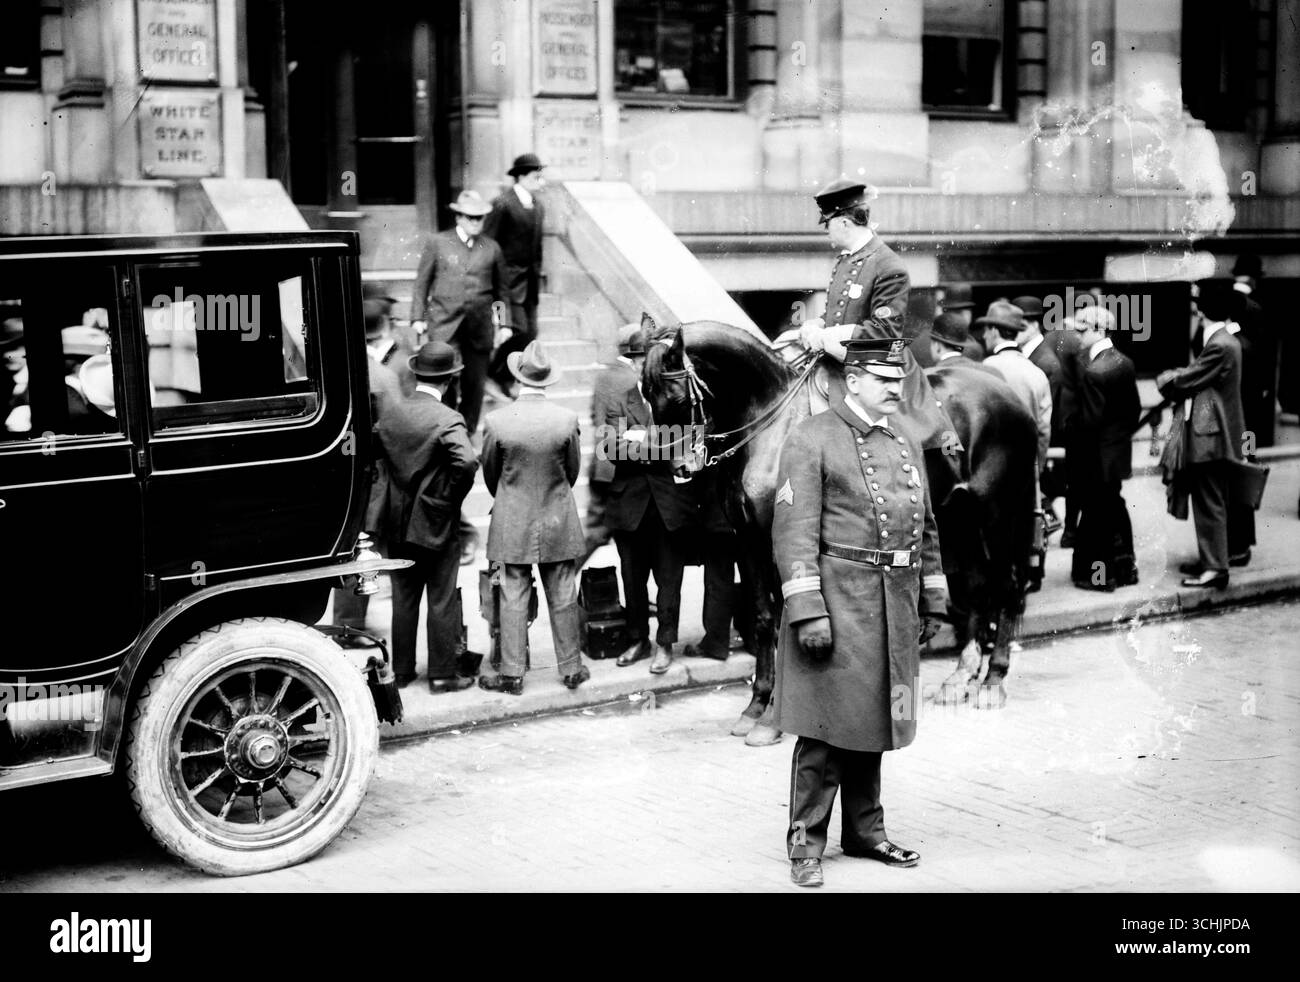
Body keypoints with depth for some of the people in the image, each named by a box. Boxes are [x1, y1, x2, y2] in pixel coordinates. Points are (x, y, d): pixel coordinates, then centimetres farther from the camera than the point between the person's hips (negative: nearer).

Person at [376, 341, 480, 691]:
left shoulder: (389, 415, 0)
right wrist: (452, 496, -14)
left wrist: (400, 493, 11)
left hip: (398, 524, 5)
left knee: (403, 599, 14)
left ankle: (401, 670, 21)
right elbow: (467, 462, -31)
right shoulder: (448, 420, -17)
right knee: (442, 602, 5)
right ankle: (442, 674, 11)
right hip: (437, 524, -5)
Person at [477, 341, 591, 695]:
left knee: (513, 599, 5)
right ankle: (571, 668, 19)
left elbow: (489, 472, 1)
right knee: (563, 599, 10)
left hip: (512, 524, -1)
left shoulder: (496, 421, -13)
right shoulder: (567, 419, -10)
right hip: (558, 521, 1)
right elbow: (573, 470, 3)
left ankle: (512, 674, 9)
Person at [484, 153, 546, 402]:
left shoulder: (538, 205, 10)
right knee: (519, 331, -13)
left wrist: (538, 275, 16)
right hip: (509, 278, -8)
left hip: (530, 281, 8)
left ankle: (507, 381, 16)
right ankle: (492, 376, 5)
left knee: (530, 334, 5)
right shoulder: (502, 204, -14)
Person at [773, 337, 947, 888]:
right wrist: (807, 611, -19)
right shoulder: (812, 440, -7)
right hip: (838, 606, -7)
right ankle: (805, 846, 6)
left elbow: (926, 530, 20)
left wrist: (932, 603, 16)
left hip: (894, 611, 7)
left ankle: (865, 833, 27)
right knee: (825, 729, -3)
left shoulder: (905, 446, 15)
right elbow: (793, 532, -13)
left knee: (874, 724, 15)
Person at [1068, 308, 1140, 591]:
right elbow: (1135, 408, 9)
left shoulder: (1092, 371, -23)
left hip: (1097, 455, -8)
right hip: (1120, 449, 8)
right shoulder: (1125, 363, 3)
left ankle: (1098, 574, 10)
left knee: (1097, 513, 2)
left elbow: (1089, 419, -22)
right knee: (1115, 507, 19)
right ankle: (1124, 566, 28)